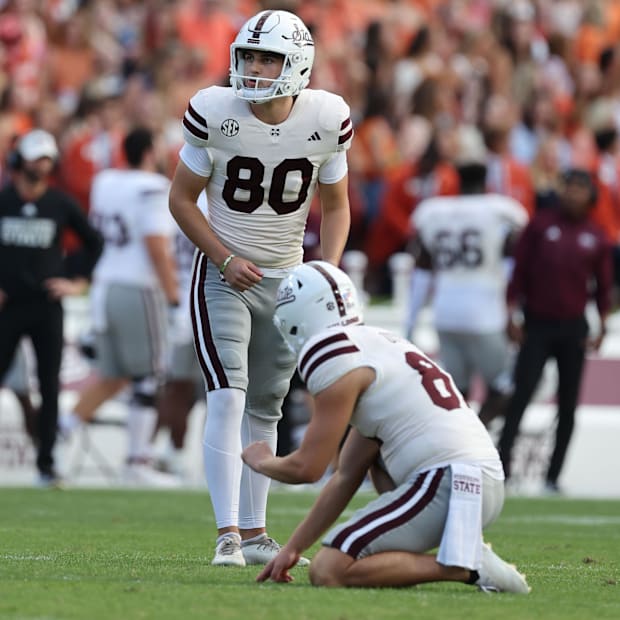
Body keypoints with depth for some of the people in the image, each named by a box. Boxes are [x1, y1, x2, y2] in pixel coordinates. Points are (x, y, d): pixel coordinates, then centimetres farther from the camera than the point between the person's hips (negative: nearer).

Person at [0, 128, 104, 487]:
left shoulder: (61, 204, 2)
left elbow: (94, 242, 12)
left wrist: (80, 283, 4)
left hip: (47, 306, 1)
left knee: (50, 388, -1)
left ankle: (47, 463, 4)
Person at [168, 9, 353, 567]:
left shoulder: (327, 120, -9)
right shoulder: (214, 114, -16)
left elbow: (335, 207, 4)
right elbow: (182, 198, -5)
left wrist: (328, 272, -11)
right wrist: (226, 259, -15)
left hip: (285, 279, 3)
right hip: (222, 275, -3)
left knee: (265, 408, 12)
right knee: (228, 397, -17)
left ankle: (254, 533, 20)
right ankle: (227, 535, -21)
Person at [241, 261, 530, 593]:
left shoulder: (339, 362, -5)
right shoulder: (381, 345, 24)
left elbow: (306, 468, -4)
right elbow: (347, 477, 26)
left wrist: (261, 461, 19)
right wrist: (293, 547, 27)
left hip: (449, 487, -9)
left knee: (326, 571, -8)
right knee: (375, 457, 36)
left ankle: (460, 566, -14)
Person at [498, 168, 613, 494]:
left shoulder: (597, 237, 5)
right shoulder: (541, 225, 1)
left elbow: (603, 287, 11)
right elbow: (519, 272, 1)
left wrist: (602, 327, 3)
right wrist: (513, 314, -5)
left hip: (573, 329, 2)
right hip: (537, 325, -2)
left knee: (568, 405, 3)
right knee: (521, 394, -11)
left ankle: (553, 476, 10)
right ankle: (502, 464, -11)